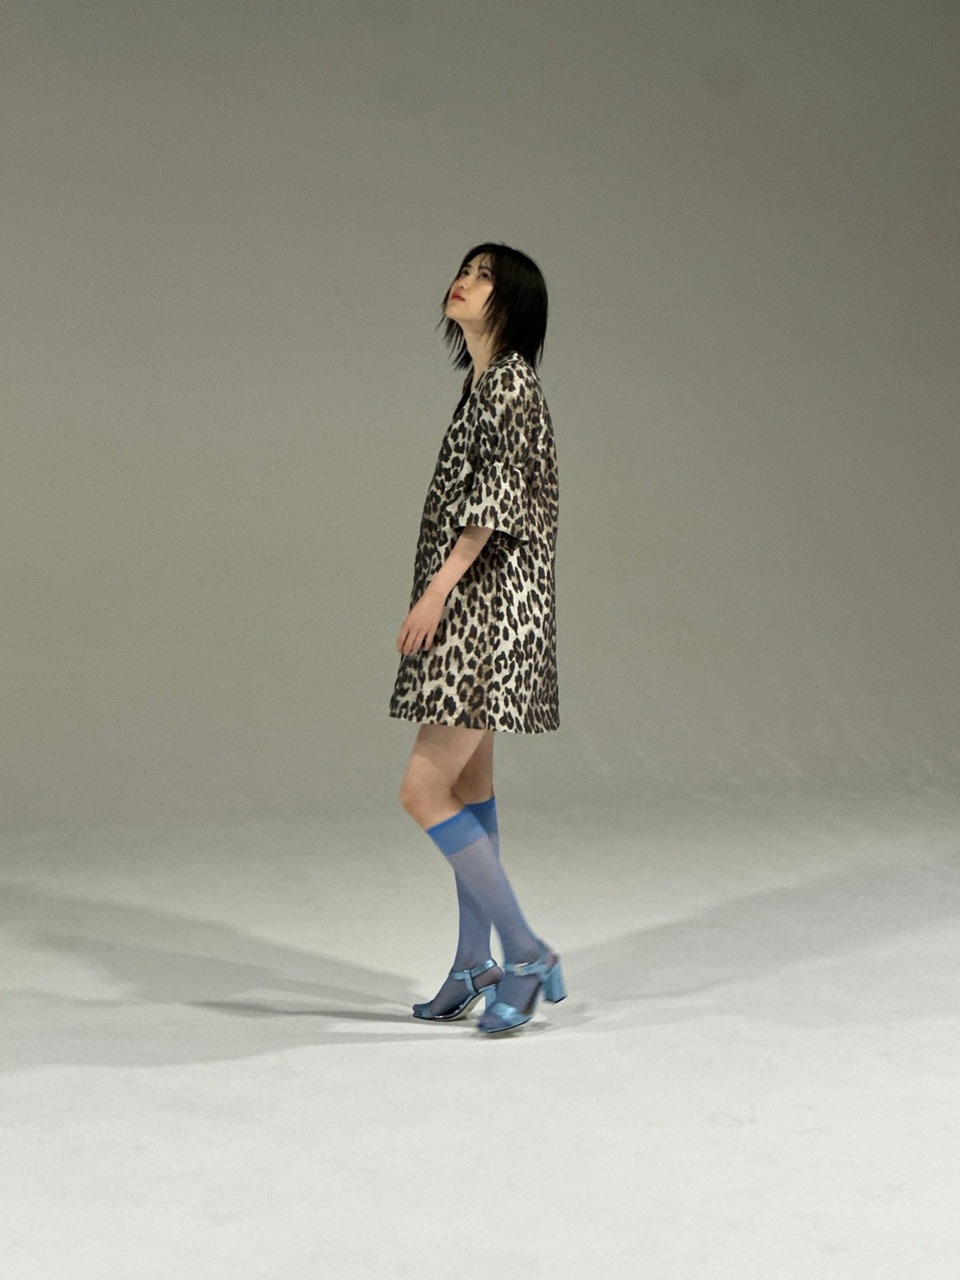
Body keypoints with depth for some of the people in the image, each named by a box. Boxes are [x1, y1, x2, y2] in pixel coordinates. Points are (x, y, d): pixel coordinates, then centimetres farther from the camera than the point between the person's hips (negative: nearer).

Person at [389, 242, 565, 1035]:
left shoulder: (510, 380, -12)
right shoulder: (483, 382, 17)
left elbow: (499, 494, -21)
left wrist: (439, 586, -24)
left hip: (490, 610, -10)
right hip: (471, 613, 10)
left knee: (426, 789, -12)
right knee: (467, 788, 12)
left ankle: (525, 954, -6)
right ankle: (475, 968, 19)